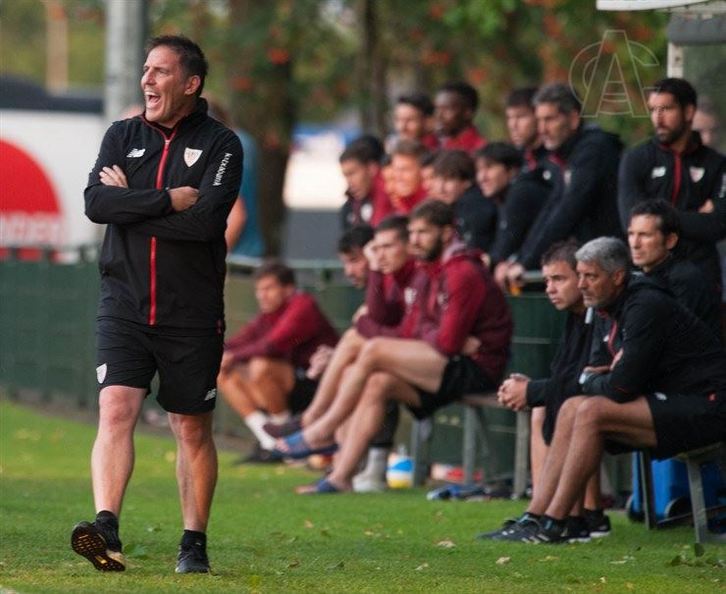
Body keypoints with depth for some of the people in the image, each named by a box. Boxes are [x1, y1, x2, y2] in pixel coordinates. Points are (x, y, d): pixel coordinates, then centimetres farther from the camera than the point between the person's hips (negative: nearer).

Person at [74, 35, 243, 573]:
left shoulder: (220, 145, -2)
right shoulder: (122, 136, 9)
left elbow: (207, 220, -18)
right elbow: (95, 202, -7)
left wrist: (130, 203, -10)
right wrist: (167, 200, -15)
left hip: (192, 315, -2)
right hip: (124, 307, 2)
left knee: (193, 430, 7)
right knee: (116, 409, -15)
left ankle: (195, 543, 18)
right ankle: (106, 528, -26)